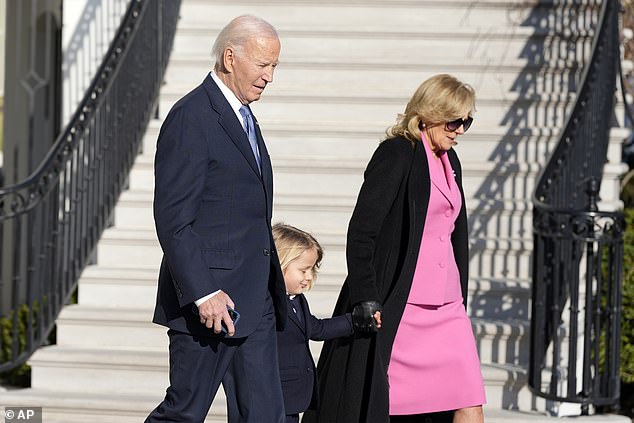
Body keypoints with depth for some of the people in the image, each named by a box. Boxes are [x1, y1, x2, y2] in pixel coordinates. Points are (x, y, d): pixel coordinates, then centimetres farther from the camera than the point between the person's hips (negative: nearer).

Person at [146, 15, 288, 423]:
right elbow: (173, 219, -17)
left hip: (255, 302, 9)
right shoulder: (191, 118, -12)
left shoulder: (244, 117, 18)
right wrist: (202, 294, -23)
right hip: (209, 301, -9)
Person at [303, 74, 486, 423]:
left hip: (445, 309, 7)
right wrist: (366, 299, -19)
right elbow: (361, 231, -13)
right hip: (398, 306, -7)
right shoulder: (396, 154, -9)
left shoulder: (449, 160, 15)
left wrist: (460, 298, 20)